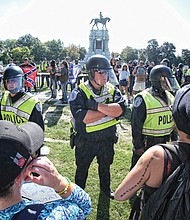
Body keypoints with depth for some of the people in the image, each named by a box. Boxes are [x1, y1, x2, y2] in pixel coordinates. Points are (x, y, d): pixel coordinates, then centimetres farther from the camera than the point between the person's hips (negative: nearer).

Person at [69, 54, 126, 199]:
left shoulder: (112, 90, -5)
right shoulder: (79, 93, -18)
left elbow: (121, 109, -21)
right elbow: (81, 117, -32)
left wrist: (98, 106, -31)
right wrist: (109, 110, -24)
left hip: (107, 139, 4)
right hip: (86, 141, -3)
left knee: (105, 166, 26)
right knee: (82, 168, 19)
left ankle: (106, 188, 53)